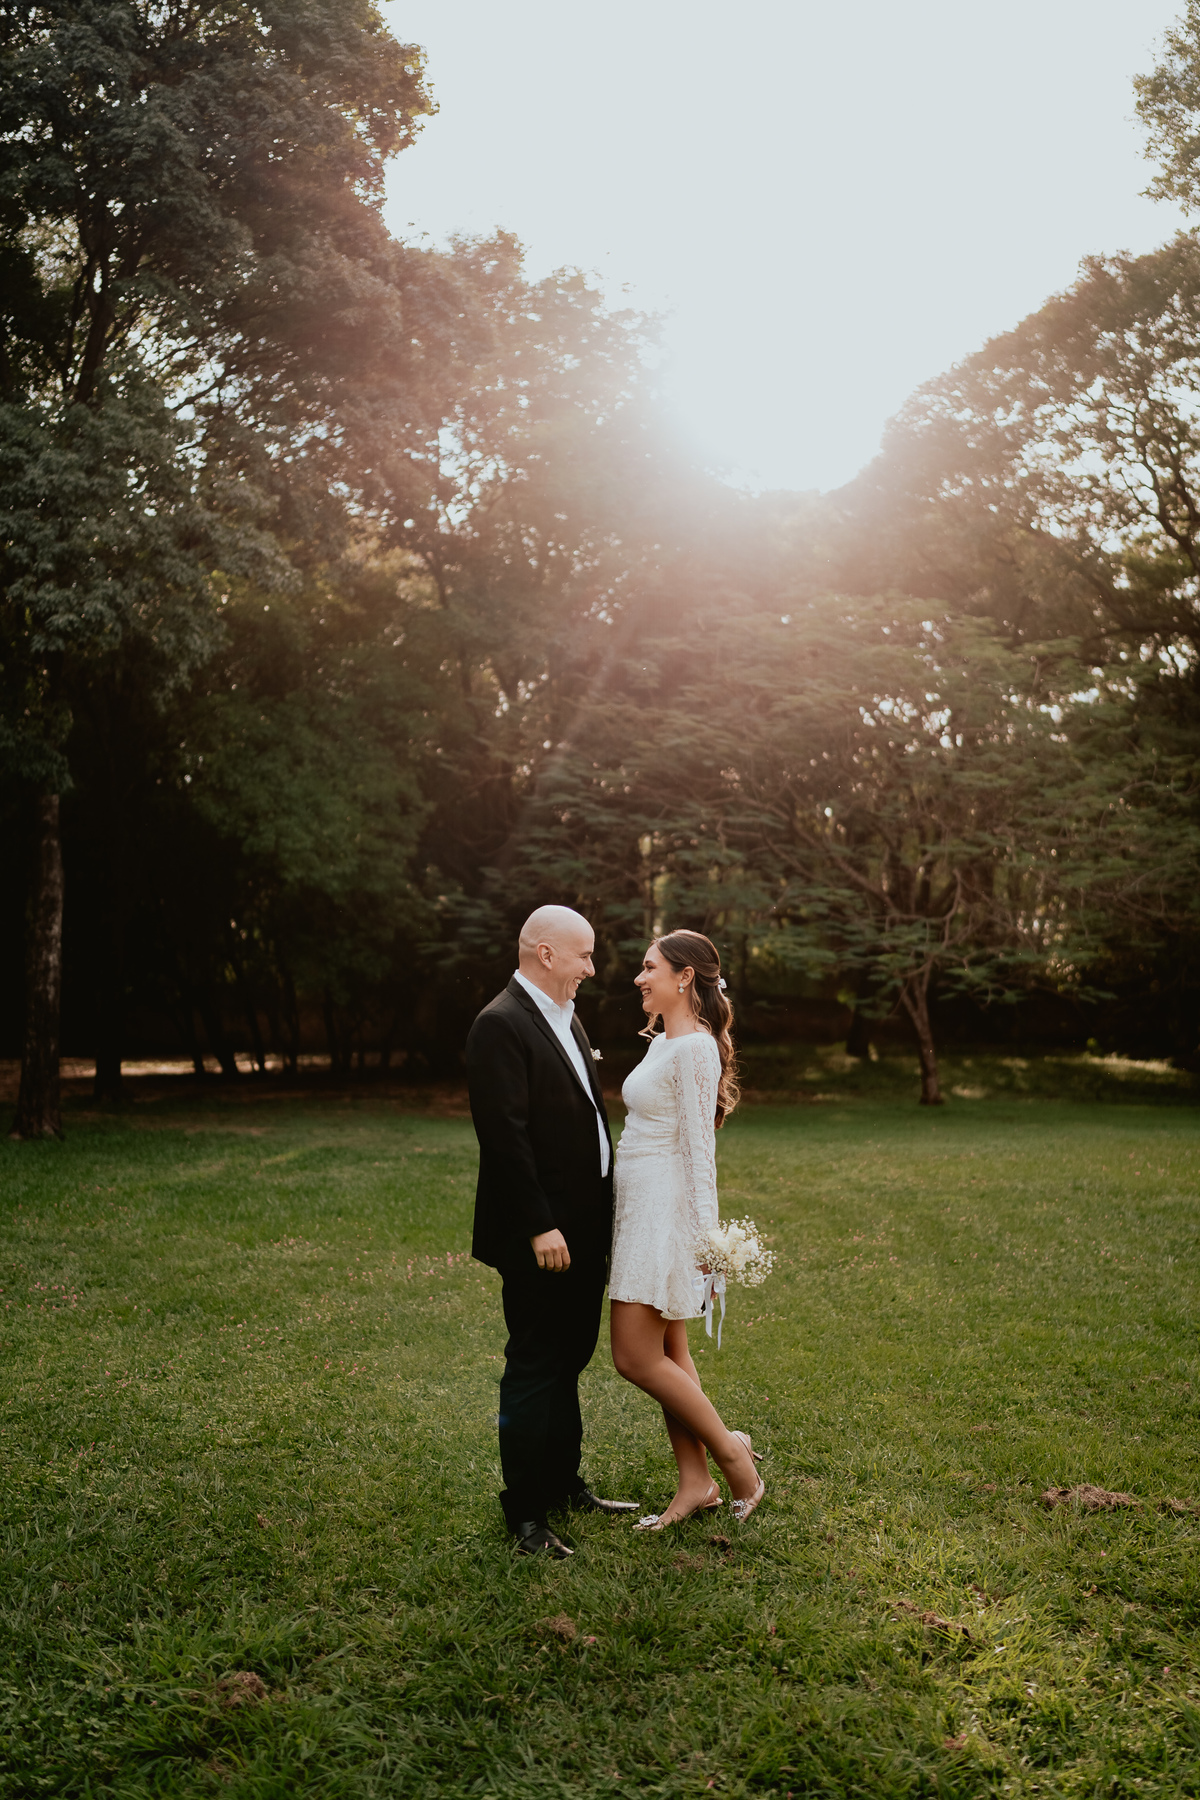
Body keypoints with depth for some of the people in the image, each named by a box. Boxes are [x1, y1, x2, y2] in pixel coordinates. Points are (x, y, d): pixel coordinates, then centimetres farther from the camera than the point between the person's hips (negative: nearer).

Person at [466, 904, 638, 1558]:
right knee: (535, 1369, 1)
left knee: (568, 1360, 19)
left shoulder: (566, 1017, 13)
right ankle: (525, 1512, 13)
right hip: (539, 1235, -9)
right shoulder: (501, 1025, -17)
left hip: (583, 1228, 9)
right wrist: (540, 1226, -23)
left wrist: (604, 1207, 14)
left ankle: (566, 1483, 34)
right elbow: (504, 1135, -22)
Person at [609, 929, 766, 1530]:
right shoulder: (662, 1042, 14)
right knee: (667, 1352, 12)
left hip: (667, 1208, -10)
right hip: (641, 1206, 10)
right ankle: (696, 1485, 19)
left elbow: (699, 1147, -18)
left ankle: (731, 1451, 9)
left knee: (636, 1357, -6)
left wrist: (704, 1234, -19)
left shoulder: (694, 1047, -15)